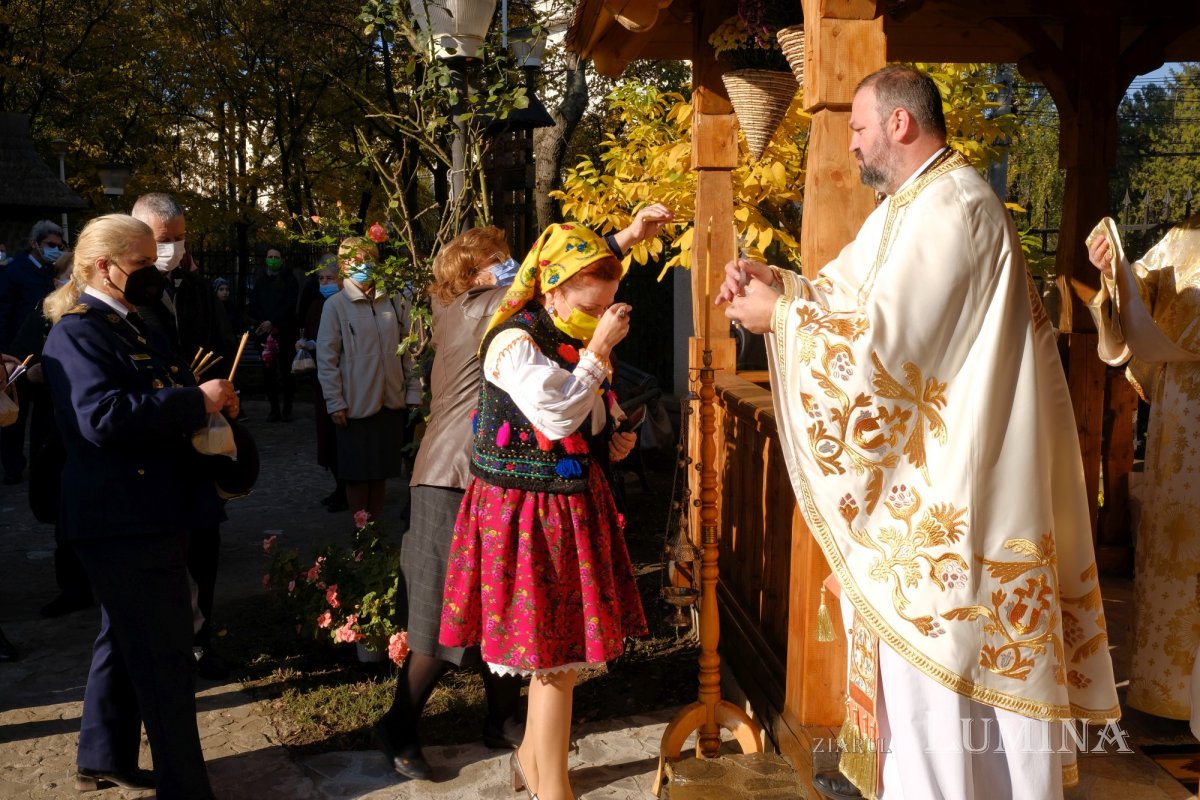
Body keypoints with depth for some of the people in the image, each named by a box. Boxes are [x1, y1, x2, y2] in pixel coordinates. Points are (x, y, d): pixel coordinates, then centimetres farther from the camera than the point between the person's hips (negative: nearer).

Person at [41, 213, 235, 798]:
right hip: (124, 519, -11)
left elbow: (155, 399, 26)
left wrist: (209, 398, 5)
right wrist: (196, 400, -24)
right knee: (165, 660, -5)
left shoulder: (130, 325, 17)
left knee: (125, 638, 22)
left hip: (151, 513, 11)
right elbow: (102, 418, -29)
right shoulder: (77, 331, -15)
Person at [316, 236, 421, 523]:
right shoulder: (335, 305, -5)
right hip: (356, 403, -3)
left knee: (381, 468, 13)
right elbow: (326, 357, -6)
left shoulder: (394, 302, 4)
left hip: (391, 402, 3)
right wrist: (335, 403, -9)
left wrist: (413, 392, 2)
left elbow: (409, 350, 6)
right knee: (358, 472, 7)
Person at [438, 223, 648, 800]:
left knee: (553, 646, 17)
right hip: (526, 512, -8)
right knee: (557, 653, -1)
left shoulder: (576, 343, 9)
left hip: (571, 505, 8)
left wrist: (612, 442, 3)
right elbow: (555, 414, -27)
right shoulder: (514, 342, -16)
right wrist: (597, 352, -23)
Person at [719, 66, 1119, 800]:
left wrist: (777, 316, -15)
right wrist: (777, 281, 0)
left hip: (944, 473, -11)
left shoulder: (951, 207, -20)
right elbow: (847, 289, 16)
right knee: (904, 625, 19)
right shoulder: (910, 202, 14)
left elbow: (882, 338, -25)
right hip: (910, 462, 11)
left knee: (934, 636, 0)